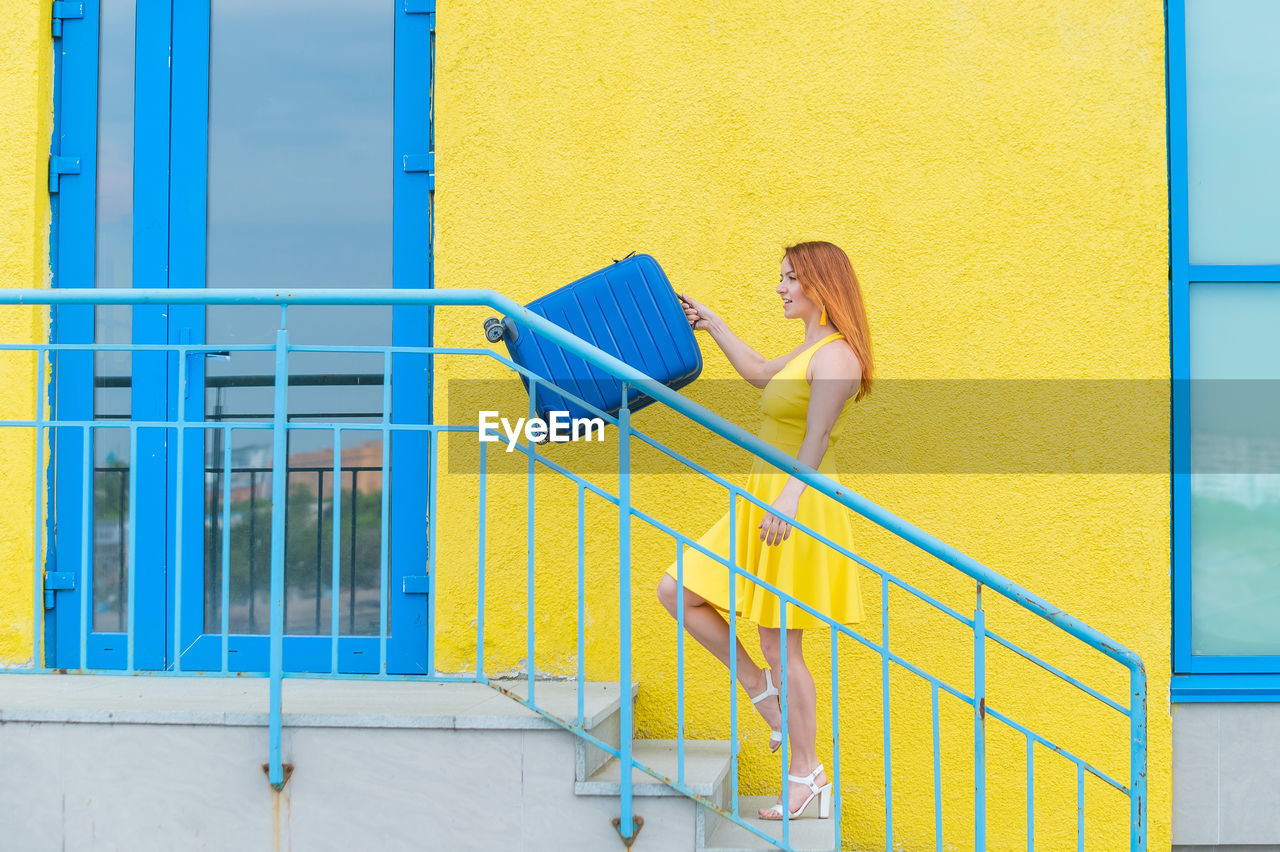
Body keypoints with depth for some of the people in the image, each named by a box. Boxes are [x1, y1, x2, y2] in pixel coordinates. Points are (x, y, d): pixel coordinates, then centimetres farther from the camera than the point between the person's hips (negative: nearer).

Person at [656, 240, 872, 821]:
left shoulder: (835, 355, -15)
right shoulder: (810, 349, 16)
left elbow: (816, 437, -27)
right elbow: (760, 373, 36)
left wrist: (790, 495, -38)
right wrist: (713, 326, 40)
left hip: (799, 510, -10)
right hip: (765, 503, 10)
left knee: (780, 646, -4)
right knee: (677, 592, 8)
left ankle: (806, 775, 7)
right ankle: (760, 688, 16)